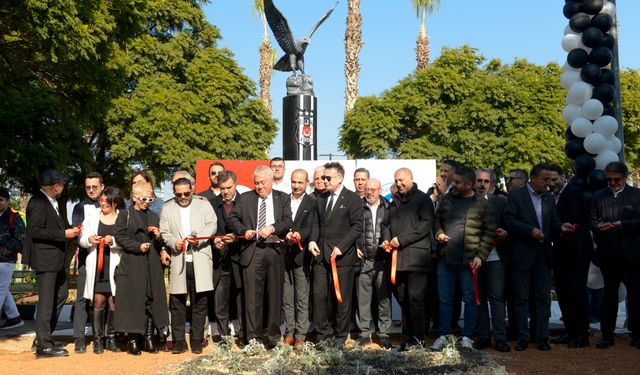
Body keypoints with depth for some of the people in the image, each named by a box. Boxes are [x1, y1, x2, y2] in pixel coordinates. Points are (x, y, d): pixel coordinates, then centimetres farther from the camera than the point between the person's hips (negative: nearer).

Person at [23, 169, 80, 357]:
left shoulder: (51, 202, 13)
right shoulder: (38, 202, -16)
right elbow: (36, 231, -23)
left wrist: (68, 231, 8)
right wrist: (64, 234, -21)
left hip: (55, 259, 10)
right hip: (44, 259, -10)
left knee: (61, 293, 17)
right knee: (46, 301, -3)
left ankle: (43, 336, 26)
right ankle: (43, 345, 5)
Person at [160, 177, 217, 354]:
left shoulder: (204, 204, 10)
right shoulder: (167, 208, 13)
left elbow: (212, 225, 1)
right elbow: (163, 232, 7)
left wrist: (199, 239, -15)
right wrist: (174, 242, -13)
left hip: (200, 261, -1)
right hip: (177, 262, 1)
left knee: (200, 303, 2)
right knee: (177, 304, 1)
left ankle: (197, 341, 12)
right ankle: (179, 341, 9)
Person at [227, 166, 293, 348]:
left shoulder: (283, 198, 10)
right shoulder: (245, 198, 10)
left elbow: (288, 221, -2)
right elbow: (232, 218, 7)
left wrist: (272, 228, -19)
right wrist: (244, 230, -11)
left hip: (275, 251, 1)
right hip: (252, 252, -1)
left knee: (275, 296, 7)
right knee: (253, 296, -1)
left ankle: (273, 337, 18)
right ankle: (253, 338, 7)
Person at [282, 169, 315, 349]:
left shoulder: (312, 203, 0)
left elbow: (309, 227, -11)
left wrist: (298, 235, -30)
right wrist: (286, 234, -10)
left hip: (301, 256, -4)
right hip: (284, 255, 4)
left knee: (302, 299, 0)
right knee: (287, 299, 10)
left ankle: (300, 336, 6)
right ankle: (289, 333, 19)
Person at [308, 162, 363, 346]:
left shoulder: (352, 199, -3)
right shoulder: (321, 199, 16)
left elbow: (357, 226, -7)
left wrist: (341, 246, -15)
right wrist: (312, 240, 0)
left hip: (342, 255, -5)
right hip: (321, 254, 5)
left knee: (343, 297, 2)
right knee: (319, 294, 1)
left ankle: (340, 336, 14)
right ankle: (323, 334, 13)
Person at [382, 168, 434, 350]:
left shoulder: (422, 199, 2)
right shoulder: (395, 202, 22)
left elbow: (426, 224, -10)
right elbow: (387, 224, 27)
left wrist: (401, 239, -14)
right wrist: (386, 239, 5)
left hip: (416, 257, -6)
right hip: (398, 258, 6)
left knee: (415, 298, -9)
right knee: (403, 299, 7)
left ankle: (417, 339, -1)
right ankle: (407, 338, 13)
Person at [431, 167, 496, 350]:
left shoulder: (482, 204, -4)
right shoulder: (447, 199, 8)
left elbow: (489, 232, -5)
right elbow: (437, 219, 18)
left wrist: (480, 255, -12)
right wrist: (438, 233, -2)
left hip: (469, 261, -4)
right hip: (445, 259, 4)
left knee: (470, 299, 5)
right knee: (445, 299, 9)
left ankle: (467, 337, 16)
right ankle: (444, 335, 20)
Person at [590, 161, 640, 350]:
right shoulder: (599, 196, 9)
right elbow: (592, 220, 8)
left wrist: (622, 225, -20)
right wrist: (598, 226, -13)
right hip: (608, 253, 3)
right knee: (609, 294, 7)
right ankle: (607, 335, 12)